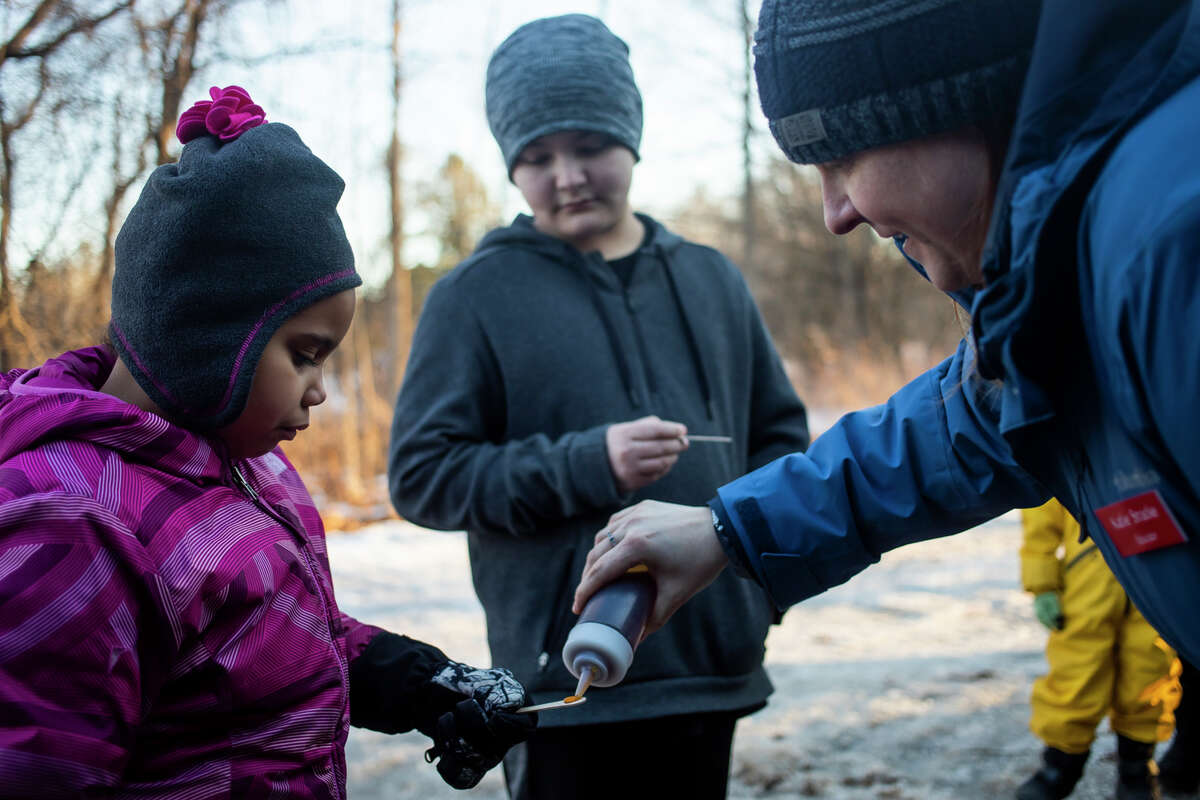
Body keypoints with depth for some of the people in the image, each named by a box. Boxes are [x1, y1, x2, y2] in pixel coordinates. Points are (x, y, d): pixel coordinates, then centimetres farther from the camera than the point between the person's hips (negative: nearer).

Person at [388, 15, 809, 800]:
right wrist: (586, 465, -18)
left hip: (713, 670, 5)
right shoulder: (476, 295, -3)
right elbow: (421, 473, -7)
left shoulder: (712, 278, 11)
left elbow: (780, 434, 19)